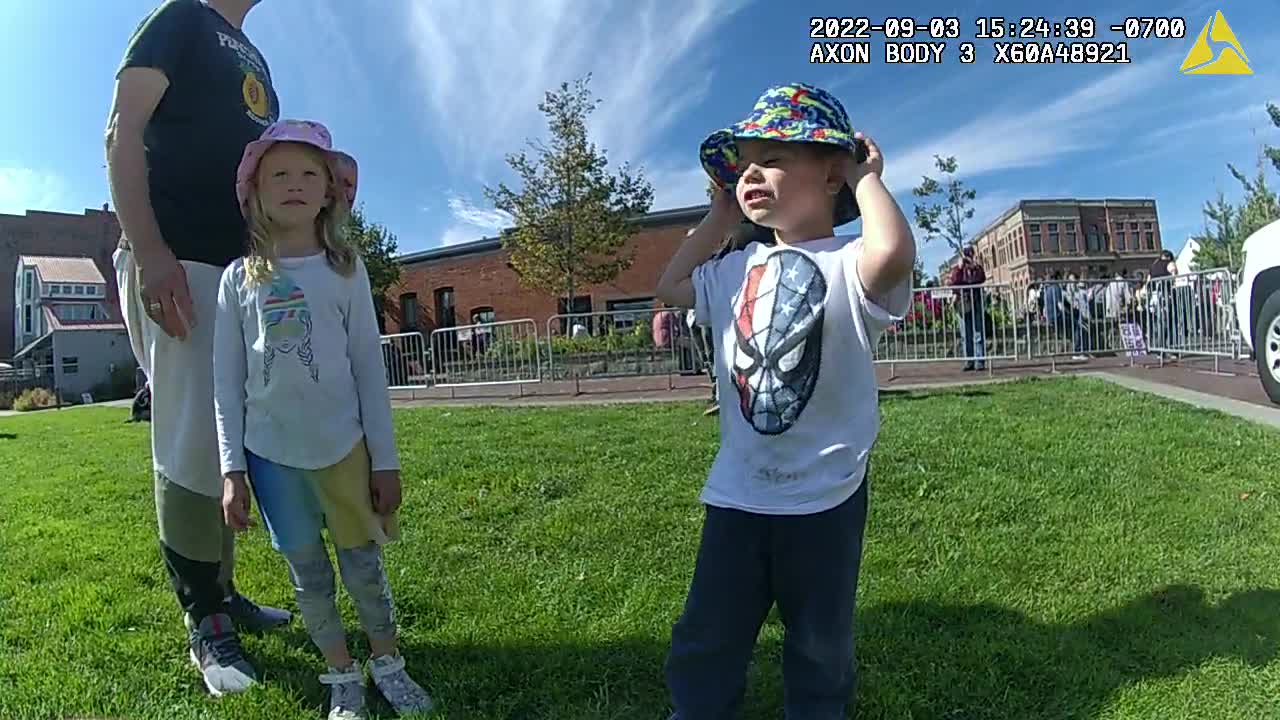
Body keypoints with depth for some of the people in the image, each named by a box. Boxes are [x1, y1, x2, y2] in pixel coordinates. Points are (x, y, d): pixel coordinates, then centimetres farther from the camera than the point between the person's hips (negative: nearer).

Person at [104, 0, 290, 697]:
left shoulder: (254, 61, 26)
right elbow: (122, 134, -7)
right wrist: (148, 250, -18)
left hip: (247, 267, 8)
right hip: (176, 262, -8)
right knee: (192, 445, -8)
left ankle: (222, 593, 21)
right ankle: (205, 622, 5)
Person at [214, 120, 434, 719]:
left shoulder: (345, 269, 0)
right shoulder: (239, 277, 2)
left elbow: (369, 367, 0)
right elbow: (226, 380, 3)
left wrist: (385, 460, -2)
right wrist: (232, 468, -2)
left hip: (344, 444, -1)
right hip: (271, 451, 1)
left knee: (364, 566, 8)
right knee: (307, 574, 12)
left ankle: (388, 663, 28)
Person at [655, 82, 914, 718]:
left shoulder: (848, 264, -13)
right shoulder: (737, 270, 8)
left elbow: (894, 251, -36)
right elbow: (670, 287, 21)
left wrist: (866, 177, -16)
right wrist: (722, 214, 14)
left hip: (825, 496, -5)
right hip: (737, 493, 5)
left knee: (819, 648, 18)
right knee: (704, 642, 16)